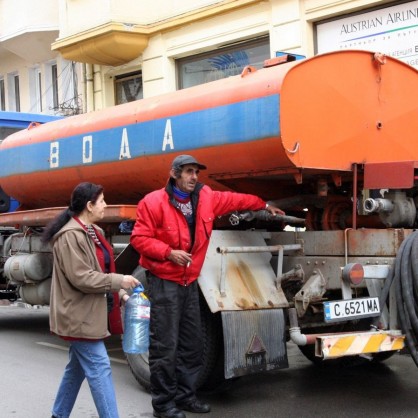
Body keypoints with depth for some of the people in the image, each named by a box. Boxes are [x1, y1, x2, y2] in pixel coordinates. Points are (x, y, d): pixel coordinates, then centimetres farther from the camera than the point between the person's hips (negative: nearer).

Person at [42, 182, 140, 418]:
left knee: (78, 367, 18)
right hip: (79, 315, -10)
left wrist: (119, 290, 4)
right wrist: (119, 282, -20)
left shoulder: (92, 231, 12)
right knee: (99, 368, -9)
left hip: (88, 313, 10)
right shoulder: (70, 236, -20)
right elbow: (81, 277, -24)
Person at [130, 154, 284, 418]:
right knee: (165, 346, -5)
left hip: (190, 283, 7)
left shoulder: (205, 197, 6)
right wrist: (169, 252, -22)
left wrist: (264, 205, 31)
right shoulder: (153, 202, -12)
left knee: (192, 344, 13)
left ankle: (185, 395, 26)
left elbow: (234, 200, 22)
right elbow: (140, 238, -12)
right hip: (164, 283, -7)